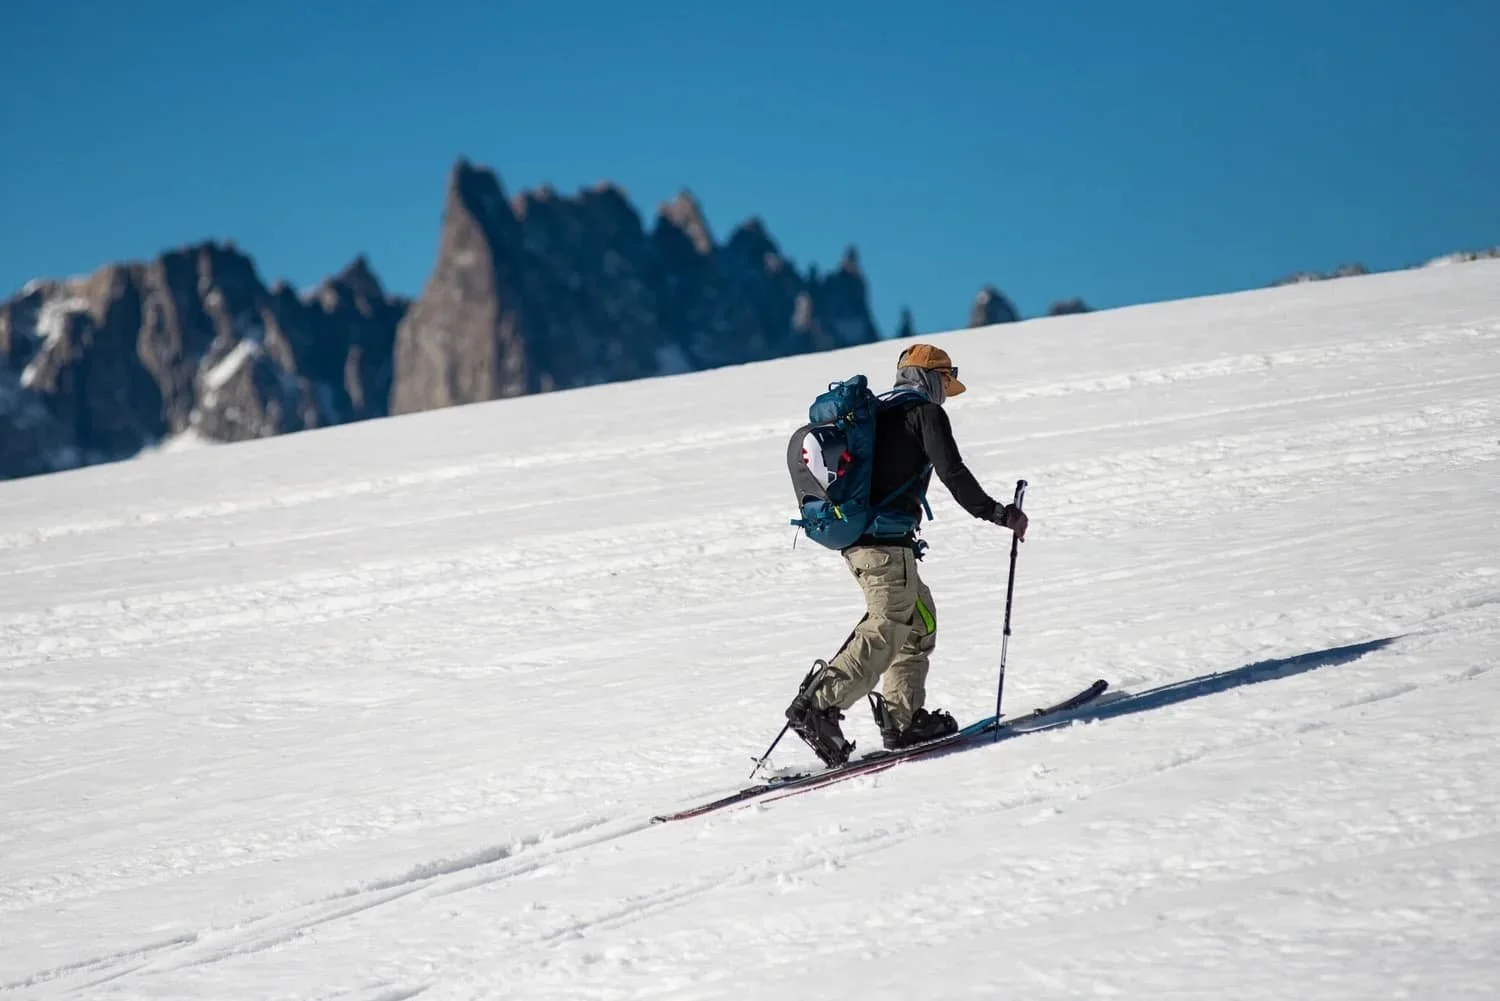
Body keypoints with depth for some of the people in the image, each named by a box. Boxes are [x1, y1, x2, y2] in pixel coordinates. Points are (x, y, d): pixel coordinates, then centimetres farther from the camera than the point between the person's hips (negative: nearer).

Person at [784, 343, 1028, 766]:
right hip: (887, 543, -9)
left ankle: (903, 718, 15)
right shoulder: (925, 414, -1)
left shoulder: (874, 415, 22)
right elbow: (952, 472, -11)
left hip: (852, 539, 9)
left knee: (919, 618, 19)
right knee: (887, 631, -13)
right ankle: (817, 706, -26)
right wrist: (998, 513, -3)